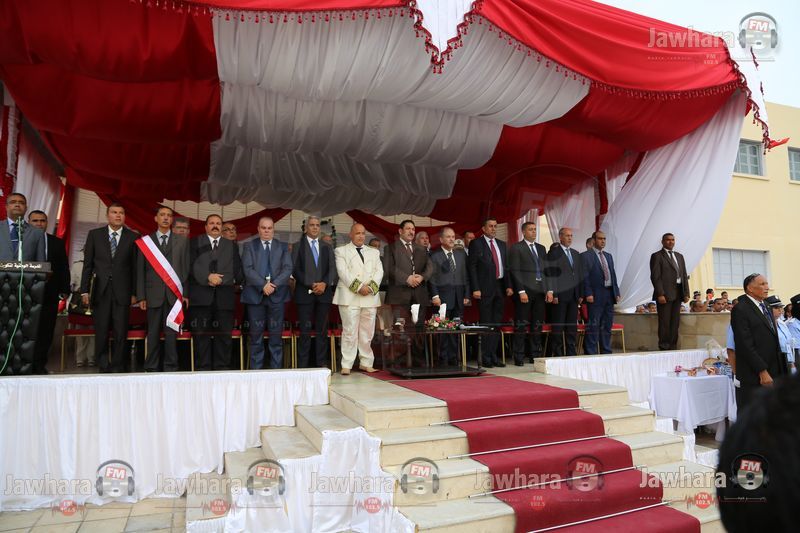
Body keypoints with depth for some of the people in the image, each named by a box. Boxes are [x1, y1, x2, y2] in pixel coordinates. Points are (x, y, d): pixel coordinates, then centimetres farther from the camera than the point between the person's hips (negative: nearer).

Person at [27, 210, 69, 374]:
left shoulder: (57, 243, 12)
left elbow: (64, 268, 11)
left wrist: (65, 290, 5)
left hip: (49, 294, 2)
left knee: (46, 330, 1)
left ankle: (39, 364, 9)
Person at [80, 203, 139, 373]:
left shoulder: (133, 237, 5)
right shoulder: (95, 234, 8)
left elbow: (135, 267, 3)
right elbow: (88, 264, 7)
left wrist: (134, 292, 0)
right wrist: (84, 290, 2)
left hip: (122, 292, -1)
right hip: (100, 291, 1)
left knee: (121, 333, 1)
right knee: (101, 332, 5)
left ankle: (117, 368, 12)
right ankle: (103, 367, 16)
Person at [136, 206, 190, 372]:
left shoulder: (182, 241, 9)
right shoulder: (145, 241, 9)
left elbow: (186, 268, 6)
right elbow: (140, 270, 6)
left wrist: (186, 293, 0)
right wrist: (141, 296, 0)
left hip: (174, 294, 0)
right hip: (154, 294, 0)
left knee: (171, 333, 0)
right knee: (153, 333, 4)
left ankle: (170, 369, 7)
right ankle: (151, 368, 12)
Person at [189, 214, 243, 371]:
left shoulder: (231, 246, 18)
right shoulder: (195, 243, 12)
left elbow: (238, 272, 11)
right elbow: (192, 265, -2)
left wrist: (220, 280, 0)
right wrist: (208, 277, -13)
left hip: (224, 297, 1)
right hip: (201, 297, -1)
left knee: (224, 336, -1)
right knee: (202, 335, -1)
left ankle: (222, 369, 5)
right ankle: (203, 369, 5)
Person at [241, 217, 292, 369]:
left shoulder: (283, 247, 12)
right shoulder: (250, 246, 10)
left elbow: (287, 269, 1)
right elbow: (248, 269, -2)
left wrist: (273, 284, -13)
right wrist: (263, 285, -15)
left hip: (277, 294, 1)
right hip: (255, 294, 0)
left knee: (276, 335, 2)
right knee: (256, 335, 2)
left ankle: (276, 368, 8)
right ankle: (256, 369, 8)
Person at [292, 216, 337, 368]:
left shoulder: (327, 247, 16)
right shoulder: (298, 246, 7)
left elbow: (332, 268, 7)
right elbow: (295, 270, -2)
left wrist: (324, 283, -10)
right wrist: (311, 285, -12)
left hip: (324, 292, 3)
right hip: (305, 293, -3)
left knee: (322, 330, 4)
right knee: (305, 330, -2)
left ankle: (321, 364, 9)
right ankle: (302, 365, 3)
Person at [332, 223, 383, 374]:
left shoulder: (374, 252, 21)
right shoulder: (341, 251, 9)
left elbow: (379, 271, 8)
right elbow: (343, 272, -4)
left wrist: (370, 286, -9)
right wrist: (358, 286, -14)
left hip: (370, 297, 4)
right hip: (350, 297, -4)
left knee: (367, 332, 5)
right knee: (349, 331, -6)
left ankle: (366, 363, 14)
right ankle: (346, 365, -1)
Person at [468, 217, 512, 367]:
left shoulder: (502, 244, 17)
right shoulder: (476, 244, 0)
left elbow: (506, 267, 17)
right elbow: (472, 267, -6)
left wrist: (508, 286, 6)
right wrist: (475, 289, -13)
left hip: (500, 288, 6)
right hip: (485, 289, -5)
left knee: (497, 324, 8)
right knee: (486, 324, -3)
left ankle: (493, 355, 15)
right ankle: (486, 357, 4)